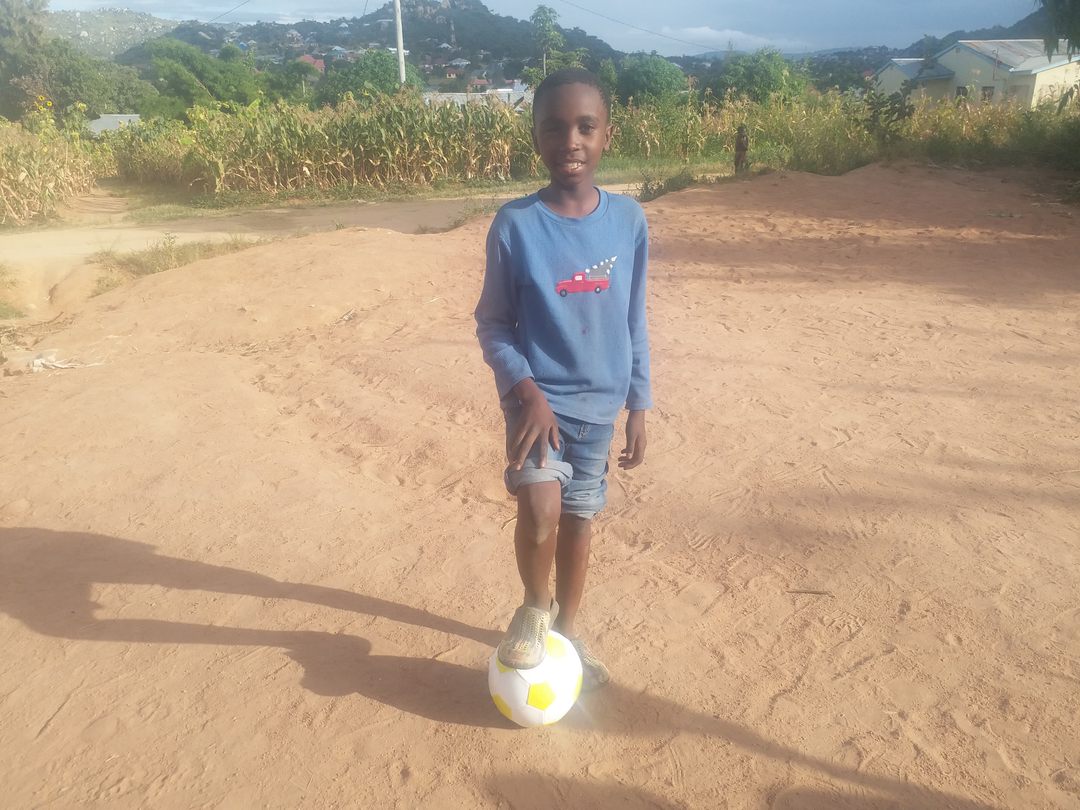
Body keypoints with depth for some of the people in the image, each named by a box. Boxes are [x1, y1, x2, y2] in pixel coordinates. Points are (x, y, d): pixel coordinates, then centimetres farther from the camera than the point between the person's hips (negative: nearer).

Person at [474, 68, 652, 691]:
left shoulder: (629, 220, -3)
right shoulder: (515, 225, -11)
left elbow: (634, 322, 5)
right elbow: (492, 324, -4)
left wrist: (638, 406, 5)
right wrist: (524, 388, -19)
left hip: (599, 404, 3)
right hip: (539, 398, -3)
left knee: (580, 519, 14)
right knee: (540, 508, -22)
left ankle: (567, 627, 38)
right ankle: (536, 607, 10)